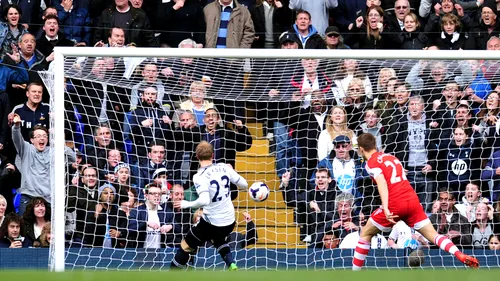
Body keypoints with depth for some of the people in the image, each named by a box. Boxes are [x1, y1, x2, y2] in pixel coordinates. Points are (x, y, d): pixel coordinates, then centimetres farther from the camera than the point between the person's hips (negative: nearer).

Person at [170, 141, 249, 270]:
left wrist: (186, 204, -17)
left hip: (211, 223, -5)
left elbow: (205, 200, -32)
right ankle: (232, 265, 15)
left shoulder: (199, 177, -19)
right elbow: (244, 185, 4)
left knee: (185, 246, 11)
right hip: (230, 220, 5)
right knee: (218, 240, 37)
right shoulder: (224, 168, -5)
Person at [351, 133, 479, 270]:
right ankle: (462, 256, -21)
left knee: (365, 234, 11)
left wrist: (385, 208, -25)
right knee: (433, 235, 1)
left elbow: (381, 182, -15)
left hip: (395, 203, -6)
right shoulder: (391, 157, 24)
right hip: (412, 200, 6)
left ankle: (355, 273, 10)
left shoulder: (372, 162, 1)